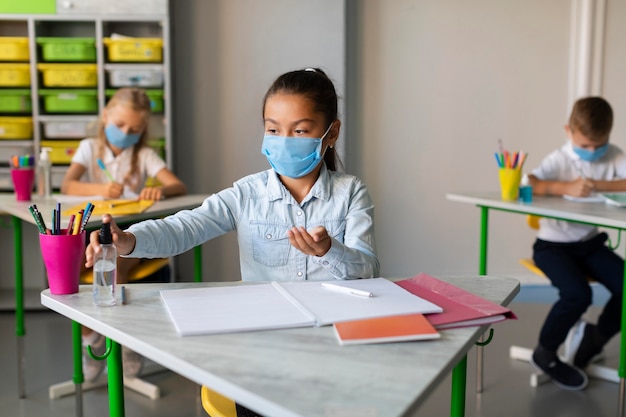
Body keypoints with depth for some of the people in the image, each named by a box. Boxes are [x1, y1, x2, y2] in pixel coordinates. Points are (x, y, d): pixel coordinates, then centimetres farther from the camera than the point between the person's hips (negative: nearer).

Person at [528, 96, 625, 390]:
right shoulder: (559, 161, -10)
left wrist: (599, 185, -23)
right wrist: (566, 187, -34)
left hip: (590, 243, 5)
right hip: (553, 244, -5)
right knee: (577, 293, -27)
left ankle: (595, 337, 16)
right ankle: (545, 353, 0)